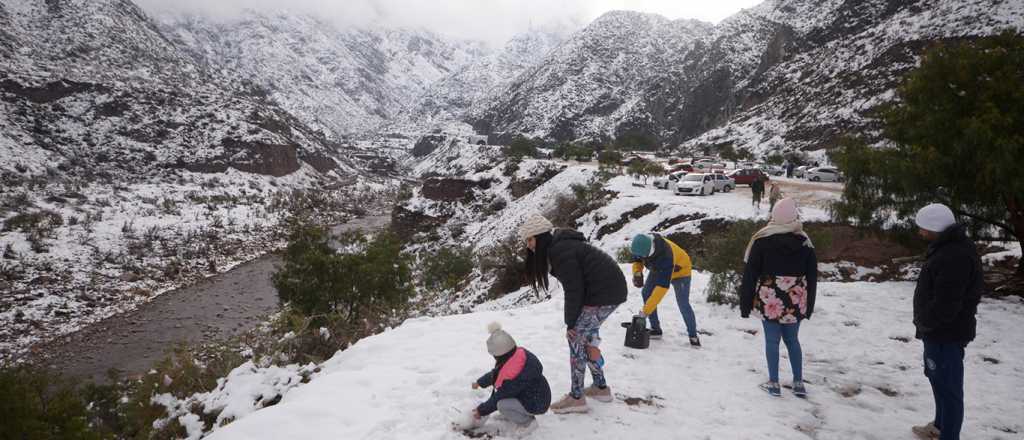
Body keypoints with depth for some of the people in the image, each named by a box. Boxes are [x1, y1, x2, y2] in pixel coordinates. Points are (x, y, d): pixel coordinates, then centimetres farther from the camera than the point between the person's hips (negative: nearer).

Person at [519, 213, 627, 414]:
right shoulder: (560, 245, 13)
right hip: (612, 289, 10)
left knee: (576, 337, -5)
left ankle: (576, 397, 0)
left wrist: (570, 322, -8)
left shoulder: (560, 250, -18)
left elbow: (573, 289, -19)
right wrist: (572, 321, 6)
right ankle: (601, 387, 27)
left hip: (603, 294, -10)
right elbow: (574, 285, 12)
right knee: (584, 334, 17)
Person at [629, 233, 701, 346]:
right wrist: (637, 272, -30)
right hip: (658, 270, 7)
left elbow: (662, 286, -48)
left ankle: (693, 335, 5)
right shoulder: (641, 244, -27)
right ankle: (655, 329, 2)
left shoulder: (665, 256, -47)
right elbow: (637, 260, -5)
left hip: (680, 270, -7)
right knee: (646, 293, -6)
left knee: (683, 304, -14)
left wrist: (646, 310, -49)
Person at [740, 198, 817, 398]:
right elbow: (812, 276, 6)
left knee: (772, 340, 7)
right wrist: (808, 306, 15)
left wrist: (745, 303, 0)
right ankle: (798, 383, 20)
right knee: (793, 339, 17)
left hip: (769, 300, -3)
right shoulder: (805, 242, 0)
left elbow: (750, 274, -7)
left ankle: (774, 383, 13)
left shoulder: (762, 240, -8)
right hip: (795, 302, 3)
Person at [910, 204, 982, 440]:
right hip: (941, 331, 11)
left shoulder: (955, 256, -26)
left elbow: (946, 303, -28)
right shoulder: (948, 247, 9)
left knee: (948, 386, -2)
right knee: (939, 379, 24)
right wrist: (925, 323, 11)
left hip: (945, 334, -11)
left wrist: (924, 323, -13)